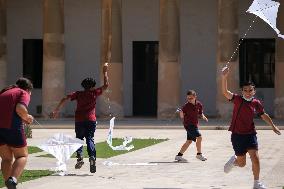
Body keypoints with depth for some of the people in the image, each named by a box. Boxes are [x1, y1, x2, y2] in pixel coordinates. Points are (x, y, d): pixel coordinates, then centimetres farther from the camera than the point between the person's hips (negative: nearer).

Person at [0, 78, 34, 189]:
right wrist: (27, 117, 5)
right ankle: (13, 179, -14)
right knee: (22, 156, 10)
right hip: (12, 127, -5)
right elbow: (20, 108, -14)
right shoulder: (24, 93, 6)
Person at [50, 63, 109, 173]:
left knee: (79, 138, 12)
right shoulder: (94, 93, 4)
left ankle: (79, 157, -8)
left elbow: (65, 99, -4)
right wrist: (105, 72, 21)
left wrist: (56, 111, -2)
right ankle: (92, 157, -18)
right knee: (90, 139, 3)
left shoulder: (78, 94, 6)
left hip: (79, 120, 0)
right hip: (91, 120, 0)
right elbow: (106, 85, 13)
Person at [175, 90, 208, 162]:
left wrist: (203, 116, 3)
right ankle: (199, 154, -1)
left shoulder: (199, 104, 2)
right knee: (199, 137, -17)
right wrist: (181, 113, -26)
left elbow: (200, 114, 17)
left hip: (195, 124, 7)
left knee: (189, 141, 12)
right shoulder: (186, 106, -12)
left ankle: (179, 156, 20)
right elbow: (182, 117, -10)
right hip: (188, 124, -7)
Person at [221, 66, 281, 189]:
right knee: (242, 164, 4)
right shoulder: (238, 100, -8)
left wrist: (273, 126, 24)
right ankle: (234, 160, 42)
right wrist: (224, 78, -39)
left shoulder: (256, 103, 1)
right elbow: (225, 92, -24)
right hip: (237, 135, -2)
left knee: (255, 158, -13)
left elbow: (264, 115, 19)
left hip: (250, 134, 2)